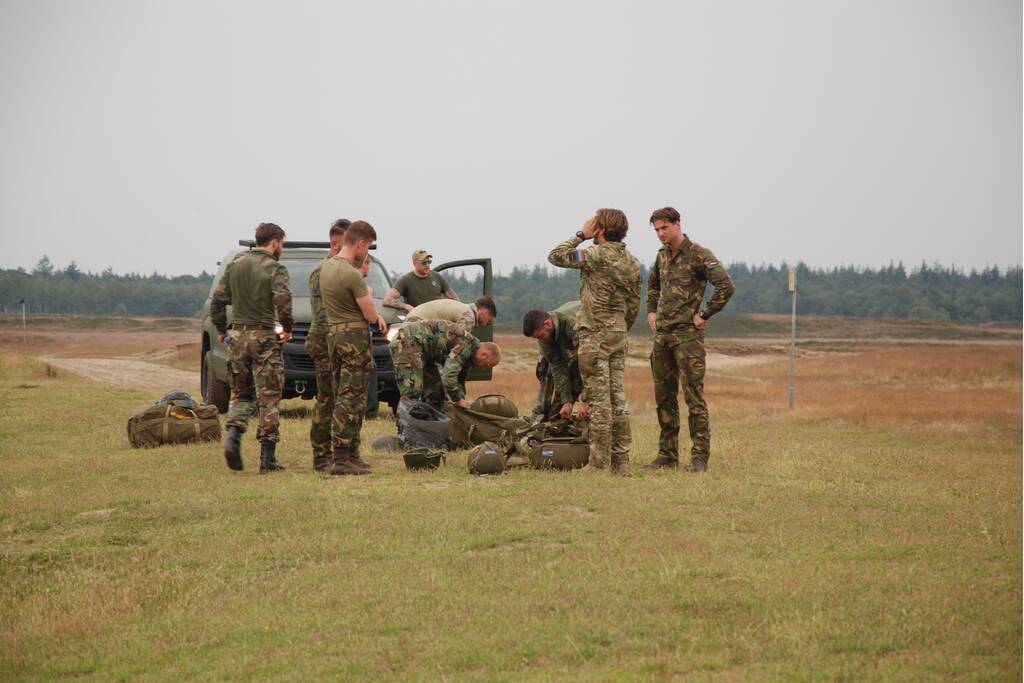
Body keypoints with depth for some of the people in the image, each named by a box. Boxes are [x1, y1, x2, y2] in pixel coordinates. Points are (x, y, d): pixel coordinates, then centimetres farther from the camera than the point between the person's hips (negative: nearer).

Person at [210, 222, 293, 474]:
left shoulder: (236, 264, 8)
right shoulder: (275, 269, -8)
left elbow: (218, 299, 7)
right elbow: (283, 301, -23)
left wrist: (220, 330, 17)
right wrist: (287, 328, -8)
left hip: (238, 336, 5)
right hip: (264, 338, -5)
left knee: (241, 393, 17)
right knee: (268, 398, 1)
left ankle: (233, 436, -7)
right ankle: (267, 458, 1)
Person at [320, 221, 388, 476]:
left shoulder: (326, 267, 10)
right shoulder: (352, 275, -18)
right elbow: (370, 314, -13)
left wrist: (375, 316, 8)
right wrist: (370, 302, 9)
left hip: (334, 336, 9)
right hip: (355, 337, -9)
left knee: (342, 396, 13)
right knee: (351, 399, -7)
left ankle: (352, 455, 18)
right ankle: (340, 460, -10)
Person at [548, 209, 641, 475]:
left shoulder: (597, 255, -14)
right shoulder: (632, 262, 10)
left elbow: (555, 256, -9)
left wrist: (581, 235, -1)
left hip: (595, 335, -7)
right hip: (618, 334, 7)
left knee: (599, 399, -5)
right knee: (617, 398, 9)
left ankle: (598, 462, -4)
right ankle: (621, 460, 10)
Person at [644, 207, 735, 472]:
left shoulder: (699, 255, -10)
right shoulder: (662, 255, 13)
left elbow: (726, 286, -18)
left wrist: (704, 315, -13)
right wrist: (651, 311, 19)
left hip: (687, 334, -8)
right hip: (662, 334, 8)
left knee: (693, 396, -8)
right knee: (664, 397, 9)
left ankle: (700, 457, -5)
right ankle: (667, 454, 15)